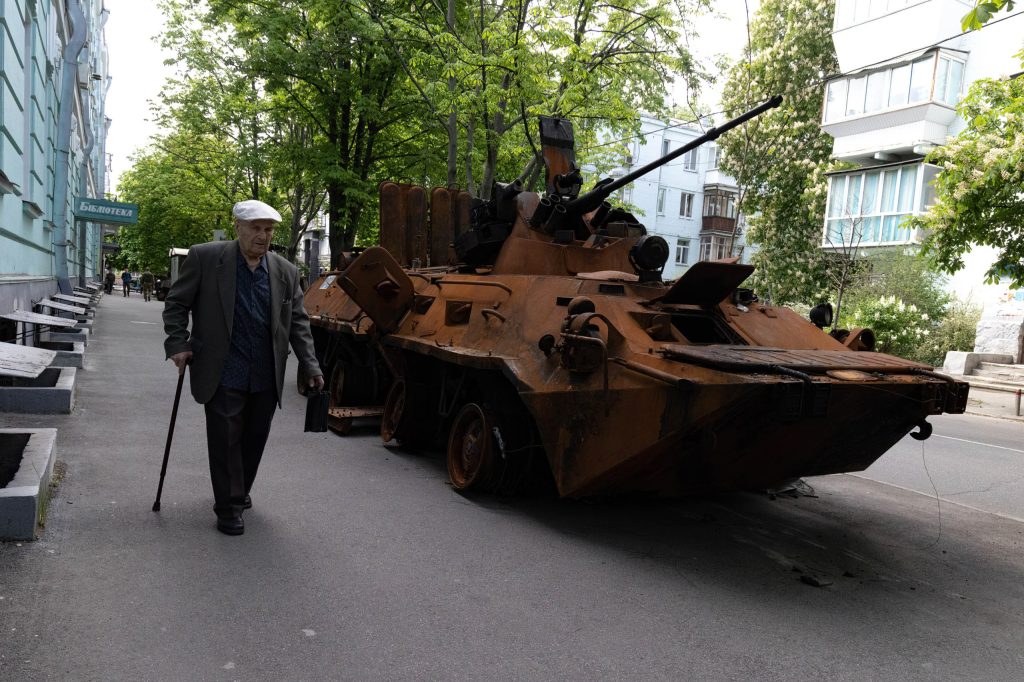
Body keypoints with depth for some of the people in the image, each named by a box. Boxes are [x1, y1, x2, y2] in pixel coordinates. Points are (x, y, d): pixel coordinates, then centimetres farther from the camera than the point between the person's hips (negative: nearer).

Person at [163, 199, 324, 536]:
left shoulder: (286, 272, 5)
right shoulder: (205, 257, -4)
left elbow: (298, 322, 8)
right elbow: (176, 303, 3)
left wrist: (310, 366, 1)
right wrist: (178, 344, -8)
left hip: (266, 378, 4)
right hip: (223, 374, -3)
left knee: (255, 439, 13)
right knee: (225, 440, 1)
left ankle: (239, 491, 36)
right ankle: (229, 506, 15)